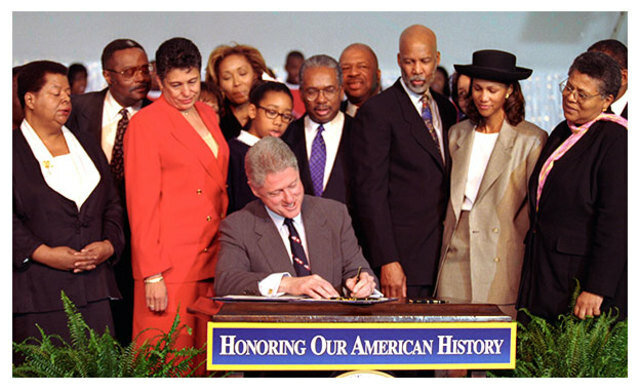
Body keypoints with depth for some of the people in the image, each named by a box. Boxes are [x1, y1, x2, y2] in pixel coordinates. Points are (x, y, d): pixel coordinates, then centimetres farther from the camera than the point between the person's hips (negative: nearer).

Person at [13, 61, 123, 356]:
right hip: (37, 293, -5)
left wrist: (109, 244, 1)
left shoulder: (87, 144, 19)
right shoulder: (13, 149, 0)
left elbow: (112, 204, 18)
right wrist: (42, 253, -15)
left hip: (94, 288, 5)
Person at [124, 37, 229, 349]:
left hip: (211, 261, 6)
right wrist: (152, 274, -13)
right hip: (169, 265, -6)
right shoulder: (145, 123, -5)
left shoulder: (208, 116, 15)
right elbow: (141, 203, -8)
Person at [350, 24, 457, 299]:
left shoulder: (446, 110, 15)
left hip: (443, 255, 6)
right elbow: (370, 191, -11)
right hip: (401, 254, -6)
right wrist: (387, 261, -16)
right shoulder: (376, 111, -6)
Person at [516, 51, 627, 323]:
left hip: (582, 268, -8)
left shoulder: (614, 139, -13)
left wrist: (596, 289, -21)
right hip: (543, 266, 8)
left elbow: (615, 222, -18)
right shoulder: (562, 132, 13)